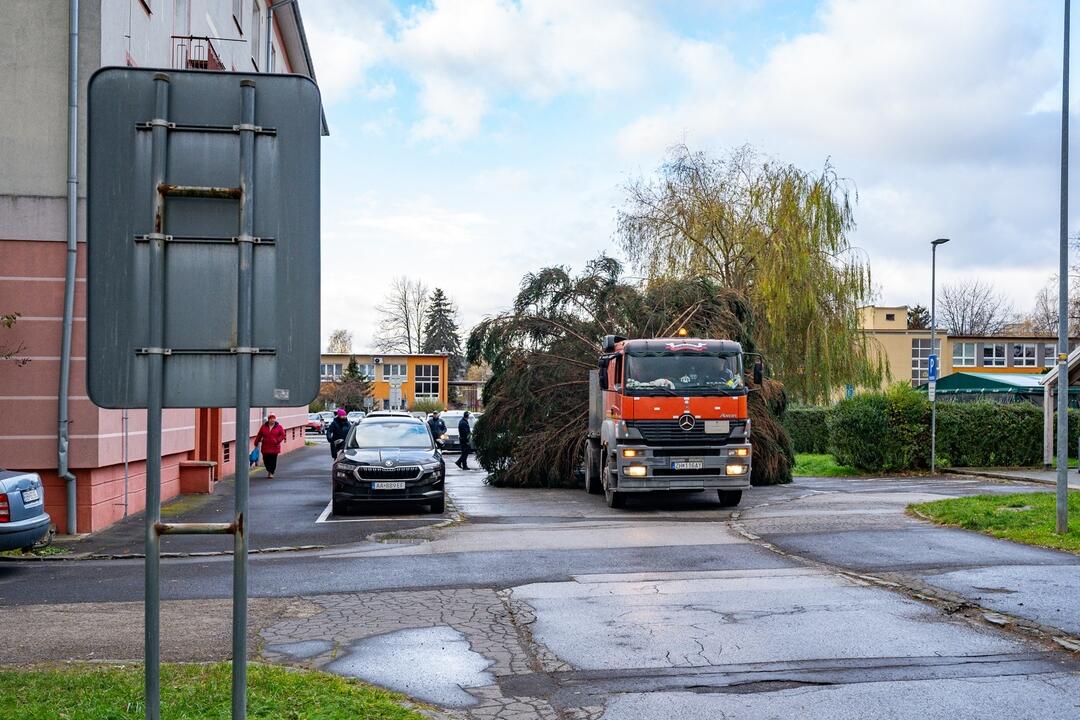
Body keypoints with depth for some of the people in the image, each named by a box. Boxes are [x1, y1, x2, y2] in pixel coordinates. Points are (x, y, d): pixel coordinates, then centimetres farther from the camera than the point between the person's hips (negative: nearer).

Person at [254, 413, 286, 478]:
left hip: (274, 447, -1)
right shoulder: (264, 426, 5)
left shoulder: (279, 427, 1)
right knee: (266, 460, 3)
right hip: (265, 447, 1)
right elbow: (259, 436, 8)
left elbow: (282, 435, -2)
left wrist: (278, 440, -17)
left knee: (273, 460, -3)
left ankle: (271, 473, 11)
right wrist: (256, 444, 7)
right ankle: (269, 470, 29)